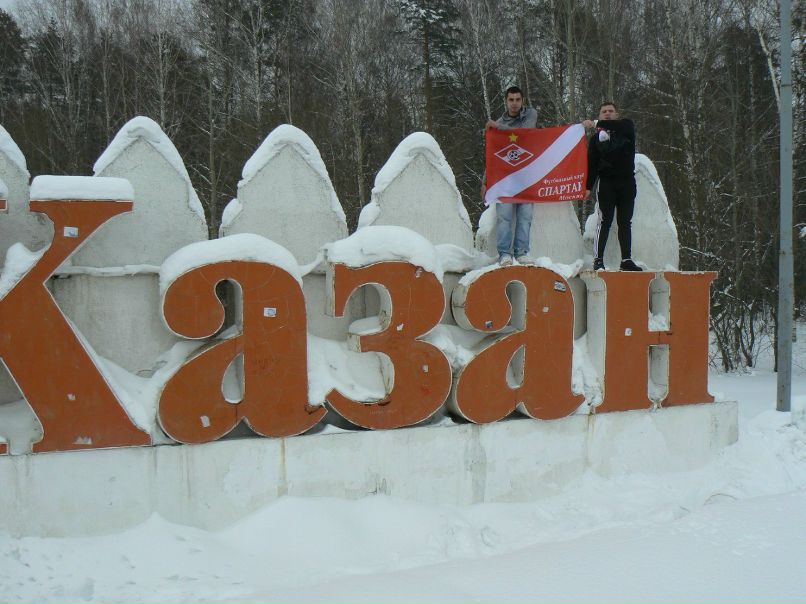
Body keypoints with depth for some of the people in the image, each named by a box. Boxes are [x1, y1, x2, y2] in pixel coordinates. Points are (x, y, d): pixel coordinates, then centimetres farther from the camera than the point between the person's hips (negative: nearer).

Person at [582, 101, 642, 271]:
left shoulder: (627, 129, 8)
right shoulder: (596, 138, 9)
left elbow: (624, 125, -18)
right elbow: (591, 164, 4)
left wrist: (597, 124, -23)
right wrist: (588, 186, -6)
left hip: (627, 182, 1)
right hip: (607, 183, -1)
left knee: (625, 222, 5)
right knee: (604, 221, -8)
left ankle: (626, 259, 8)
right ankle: (598, 259, -8)